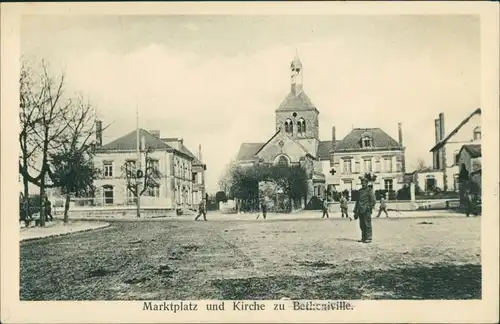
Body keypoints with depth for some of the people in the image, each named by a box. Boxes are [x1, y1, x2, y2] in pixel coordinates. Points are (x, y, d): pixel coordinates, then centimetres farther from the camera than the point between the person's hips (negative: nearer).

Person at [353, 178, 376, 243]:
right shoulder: (360, 191, 19)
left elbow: (373, 199, -10)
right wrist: (355, 211, 20)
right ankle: (363, 238, 15)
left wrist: (372, 205, -24)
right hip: (360, 210, 7)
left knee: (367, 224, -8)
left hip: (366, 210, -7)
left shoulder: (369, 190, 0)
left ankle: (369, 238, -6)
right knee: (362, 225, 8)